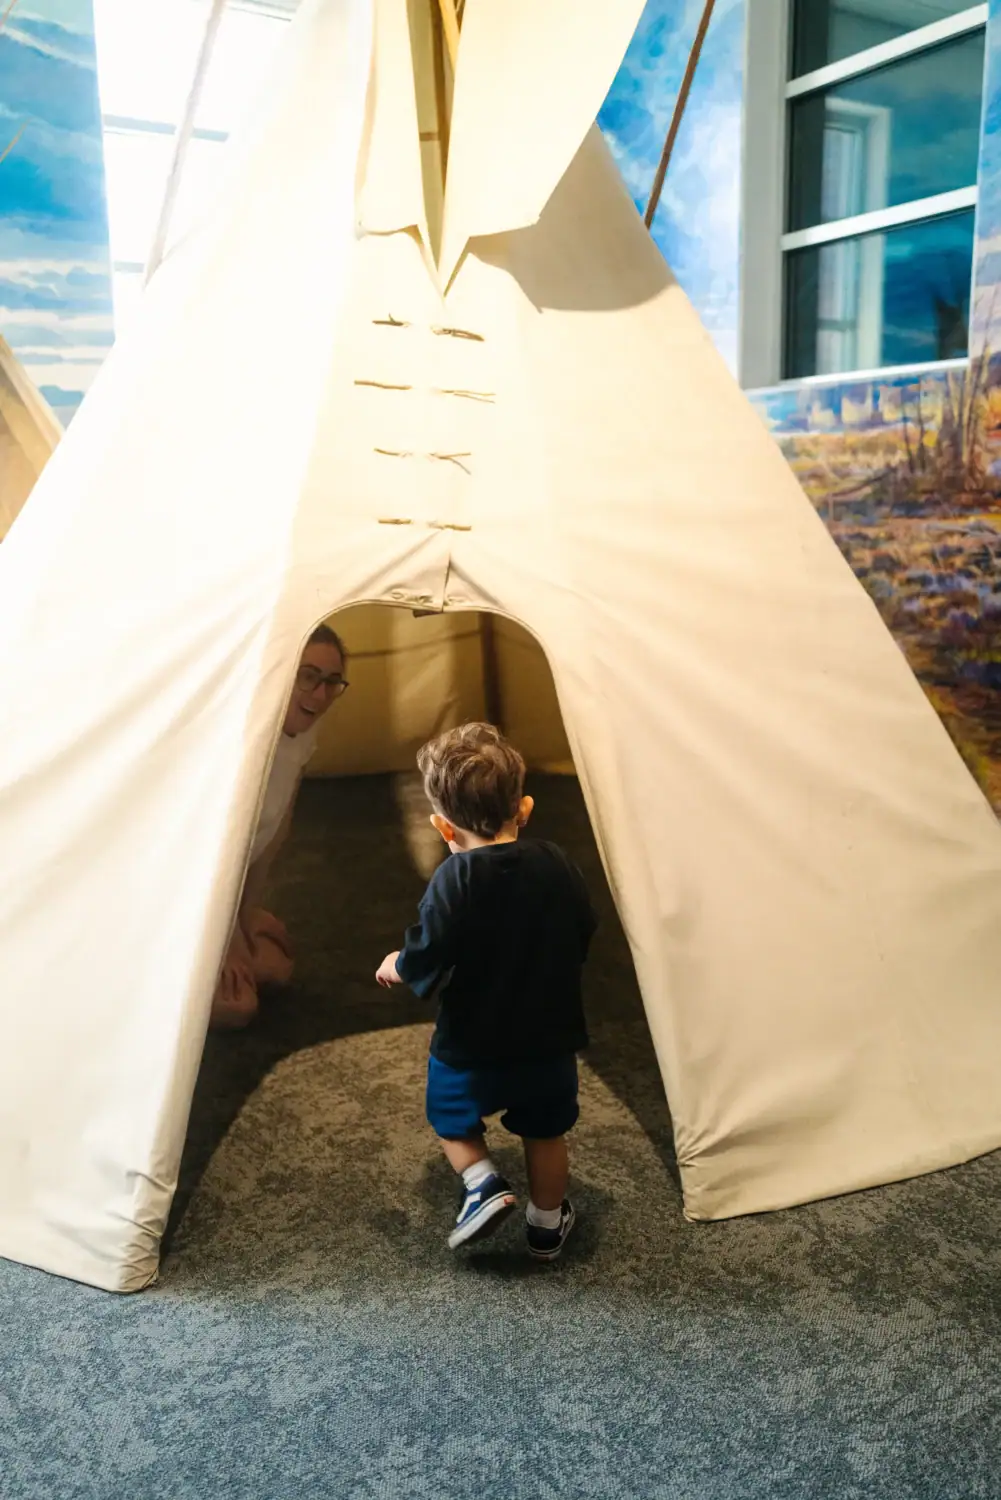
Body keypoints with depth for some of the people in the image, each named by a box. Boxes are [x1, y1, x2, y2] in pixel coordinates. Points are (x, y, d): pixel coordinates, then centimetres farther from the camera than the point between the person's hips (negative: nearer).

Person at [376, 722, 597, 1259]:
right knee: (545, 1133, 25)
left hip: (470, 1049, -3)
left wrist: (394, 967, -2)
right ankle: (546, 1224, 38)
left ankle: (483, 1184, 8)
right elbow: (583, 937, 3)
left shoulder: (454, 880, -22)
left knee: (450, 1115, 26)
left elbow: (425, 964, -24)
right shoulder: (557, 865, -9)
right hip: (550, 1042, 3)